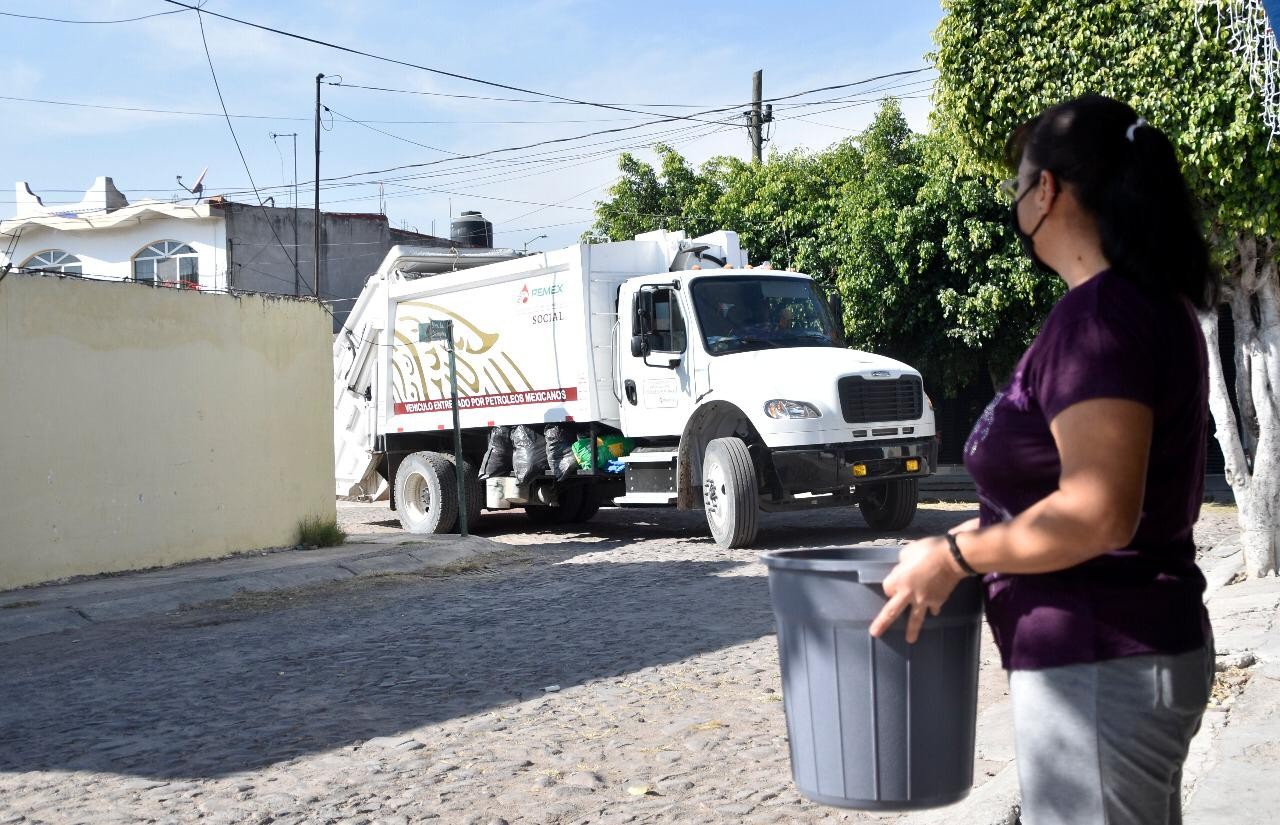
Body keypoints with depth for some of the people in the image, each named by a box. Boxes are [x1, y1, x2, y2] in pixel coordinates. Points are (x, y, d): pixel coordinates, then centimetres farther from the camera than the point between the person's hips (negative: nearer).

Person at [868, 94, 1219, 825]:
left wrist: (955, 556, -16)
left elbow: (1098, 514, -28)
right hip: (1134, 646, 10)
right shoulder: (1150, 305, 11)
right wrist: (977, 537, 16)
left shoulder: (1098, 314, -21)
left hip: (1099, 664, -10)